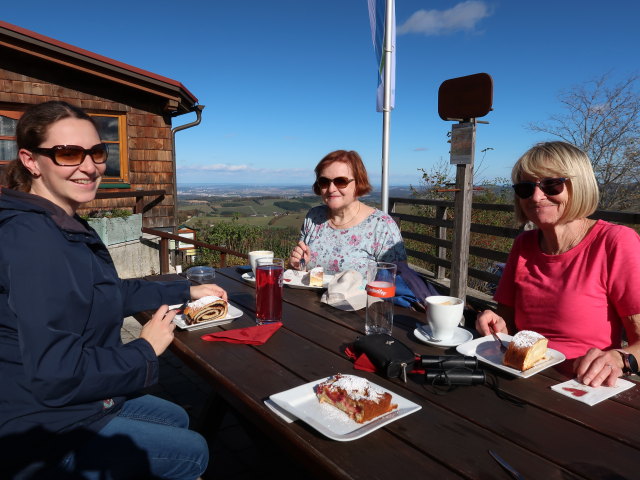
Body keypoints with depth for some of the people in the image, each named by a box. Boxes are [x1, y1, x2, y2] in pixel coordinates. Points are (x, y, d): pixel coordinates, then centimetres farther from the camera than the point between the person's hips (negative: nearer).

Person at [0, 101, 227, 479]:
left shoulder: (64, 225, 3)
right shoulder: (32, 239, -30)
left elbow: (111, 294, 15)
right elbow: (55, 373, -32)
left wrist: (186, 292, 12)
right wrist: (145, 351, -18)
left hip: (77, 402, 9)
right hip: (48, 431, -9)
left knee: (177, 418, 26)